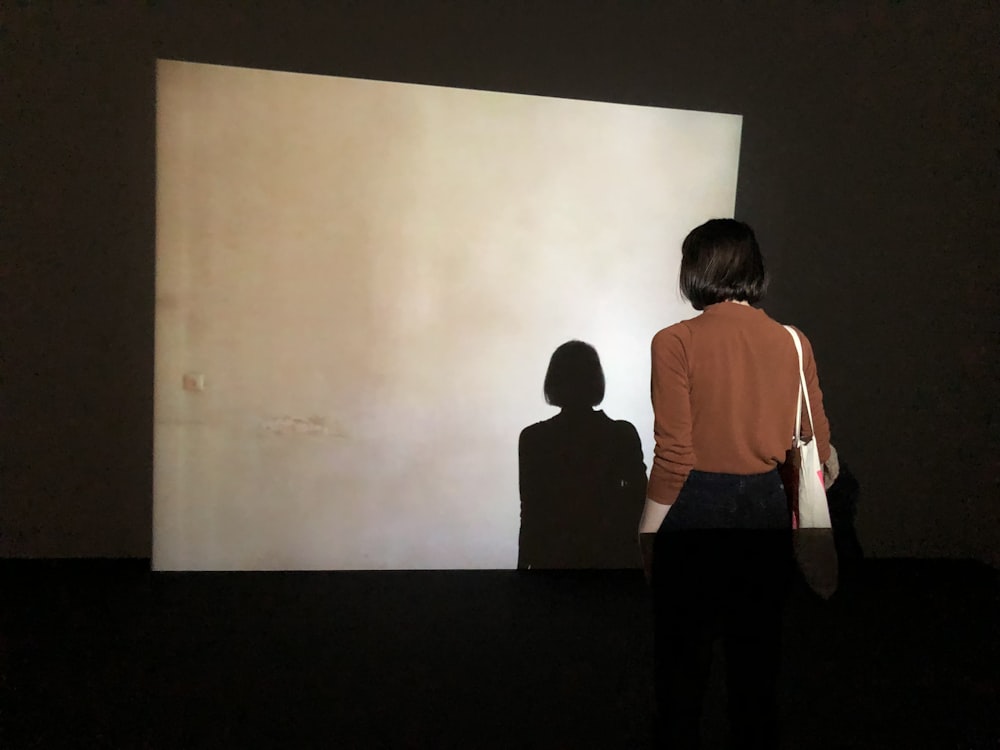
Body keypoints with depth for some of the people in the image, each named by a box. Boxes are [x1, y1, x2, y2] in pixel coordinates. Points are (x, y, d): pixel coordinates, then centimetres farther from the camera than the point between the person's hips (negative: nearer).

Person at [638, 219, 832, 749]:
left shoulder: (676, 342, -14)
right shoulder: (793, 343, -1)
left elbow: (674, 456, -15)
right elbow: (818, 447, 3)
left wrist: (648, 533, -4)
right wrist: (794, 514, 17)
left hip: (696, 508, -4)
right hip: (767, 511, 4)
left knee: (683, 652, 13)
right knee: (757, 653, 19)